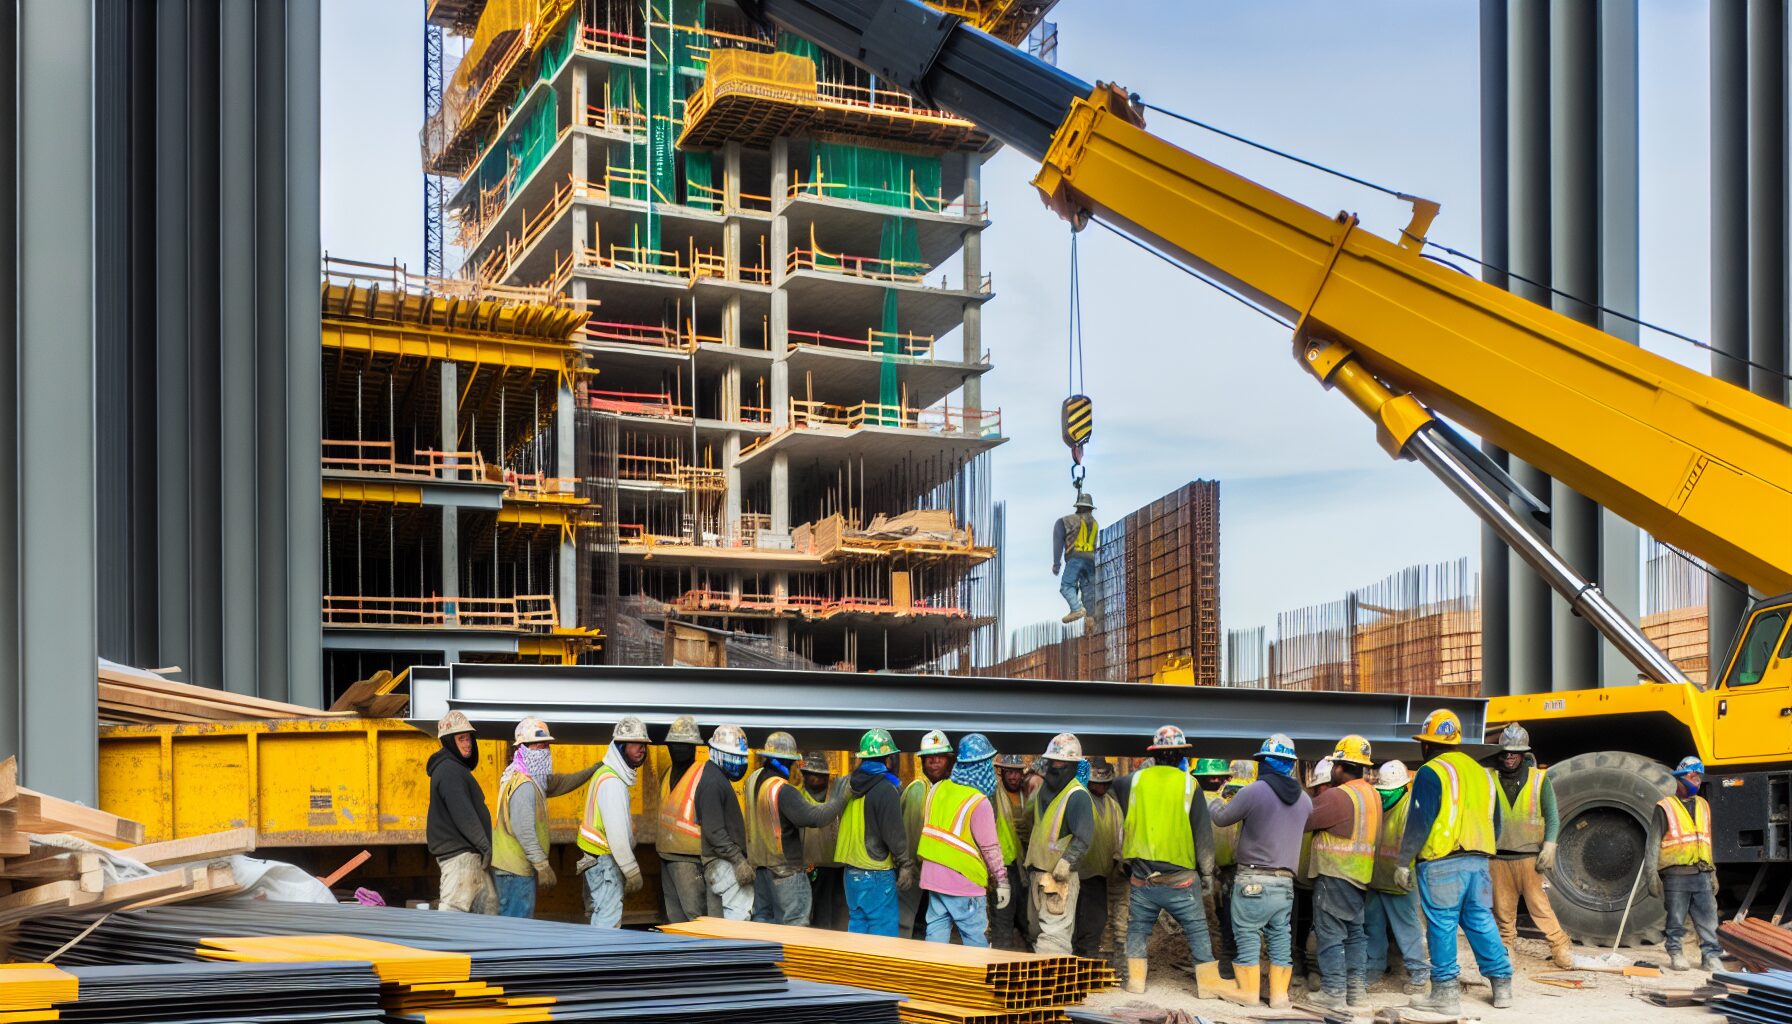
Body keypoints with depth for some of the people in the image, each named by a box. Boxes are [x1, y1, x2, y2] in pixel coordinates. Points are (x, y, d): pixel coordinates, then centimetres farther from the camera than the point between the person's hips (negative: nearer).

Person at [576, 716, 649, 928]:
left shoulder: (611, 775, 15)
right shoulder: (613, 781, -17)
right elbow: (617, 832, -23)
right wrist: (632, 871, -21)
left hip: (598, 860, 10)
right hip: (605, 862, -10)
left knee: (600, 919, 11)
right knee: (608, 924, -12)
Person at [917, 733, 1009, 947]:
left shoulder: (936, 790, 4)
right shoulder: (979, 803, -15)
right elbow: (990, 848, -12)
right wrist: (1002, 882, -4)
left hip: (932, 878, 6)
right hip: (963, 881, -6)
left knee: (936, 934, 9)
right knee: (976, 943, 2)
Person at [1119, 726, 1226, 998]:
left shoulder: (1138, 780, 0)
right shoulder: (1188, 784, -5)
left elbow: (1127, 825, 11)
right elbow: (1203, 832, -1)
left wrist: (1127, 863, 23)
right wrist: (1207, 871, 9)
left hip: (1141, 875, 2)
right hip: (1180, 879, -2)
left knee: (1138, 928, 15)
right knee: (1197, 930, 7)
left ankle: (1135, 979, 11)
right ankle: (1208, 983, 6)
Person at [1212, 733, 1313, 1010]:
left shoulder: (1253, 792, -12)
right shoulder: (1304, 799, 5)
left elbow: (1221, 819, 1)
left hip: (1254, 880, -5)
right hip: (1285, 882, 5)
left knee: (1248, 935, 3)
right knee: (1280, 938, 10)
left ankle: (1248, 991, 6)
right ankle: (1279, 994, 11)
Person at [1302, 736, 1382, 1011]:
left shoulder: (1338, 796, -17)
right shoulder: (1372, 794, 11)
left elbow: (1303, 820, -13)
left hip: (1335, 875, -8)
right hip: (1360, 875, 8)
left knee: (1331, 936, -2)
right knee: (1354, 934, 14)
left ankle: (1333, 993, 0)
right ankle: (1357, 990, 16)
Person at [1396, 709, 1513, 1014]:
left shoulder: (1432, 772, -7)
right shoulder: (1481, 772, 16)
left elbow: (1418, 822, -11)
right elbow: (1495, 822, 21)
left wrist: (1404, 862, -7)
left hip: (1441, 864, -7)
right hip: (1478, 860, 7)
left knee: (1441, 926, -2)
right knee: (1482, 922, 13)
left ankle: (1446, 993, -1)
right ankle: (1502, 985, 16)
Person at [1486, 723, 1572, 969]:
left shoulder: (1539, 779, 1)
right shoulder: (1490, 779, 3)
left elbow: (1552, 818, 4)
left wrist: (1548, 847, -8)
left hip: (1529, 856, -2)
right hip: (1498, 858, 2)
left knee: (1540, 905, -4)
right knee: (1503, 910, 8)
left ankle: (1561, 949, 3)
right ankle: (1506, 950, 19)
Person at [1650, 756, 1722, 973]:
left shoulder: (1703, 806, 18)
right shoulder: (1665, 807, 0)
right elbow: (1654, 843, -3)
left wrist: (1712, 873, 19)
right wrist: (1653, 875, -11)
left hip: (1701, 874, 5)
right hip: (1676, 875, -5)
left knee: (1708, 919, 2)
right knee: (1675, 920, 1)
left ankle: (1711, 957, 6)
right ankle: (1675, 955, 11)